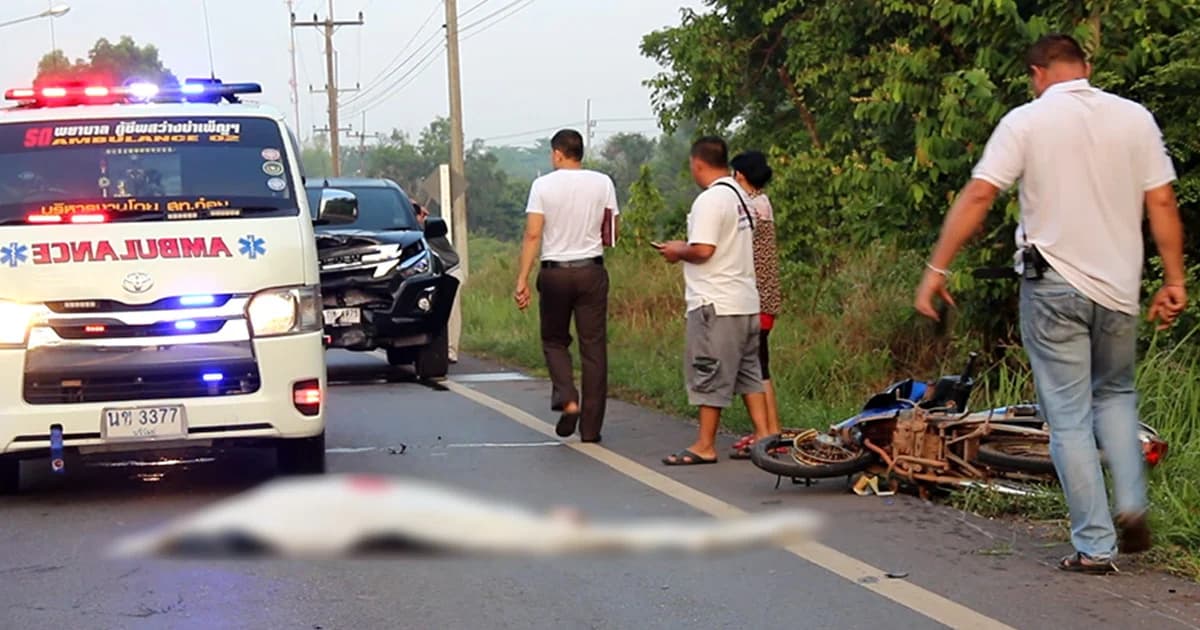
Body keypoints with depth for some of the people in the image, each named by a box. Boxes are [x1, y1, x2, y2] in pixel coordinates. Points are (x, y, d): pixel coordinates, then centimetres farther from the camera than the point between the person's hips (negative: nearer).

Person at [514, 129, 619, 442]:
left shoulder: (543, 185, -4)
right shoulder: (602, 183, 1)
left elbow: (533, 234, -10)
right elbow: (611, 235, 4)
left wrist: (522, 279, -9)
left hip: (555, 272, -1)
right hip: (592, 272, 1)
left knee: (554, 341, 16)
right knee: (594, 348, 4)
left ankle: (566, 399, -8)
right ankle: (591, 426, 4)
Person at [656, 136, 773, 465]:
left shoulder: (710, 200, -16)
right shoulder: (739, 195, 14)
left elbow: (703, 250, -23)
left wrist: (678, 251, -4)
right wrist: (684, 249, 15)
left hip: (716, 303, -9)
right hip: (746, 301, 9)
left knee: (709, 374, -2)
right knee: (748, 369, 14)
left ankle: (705, 446, 3)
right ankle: (763, 434, 15)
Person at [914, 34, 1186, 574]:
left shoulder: (1026, 121, -5)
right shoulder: (1135, 118, 3)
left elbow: (976, 197, -10)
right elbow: (1162, 203, 1)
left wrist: (936, 269, -5)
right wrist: (1174, 281, 7)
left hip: (1053, 286, -3)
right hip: (1118, 287, 3)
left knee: (1069, 418, 3)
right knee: (1115, 394, 24)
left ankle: (1094, 546, 1)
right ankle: (1132, 505, 5)